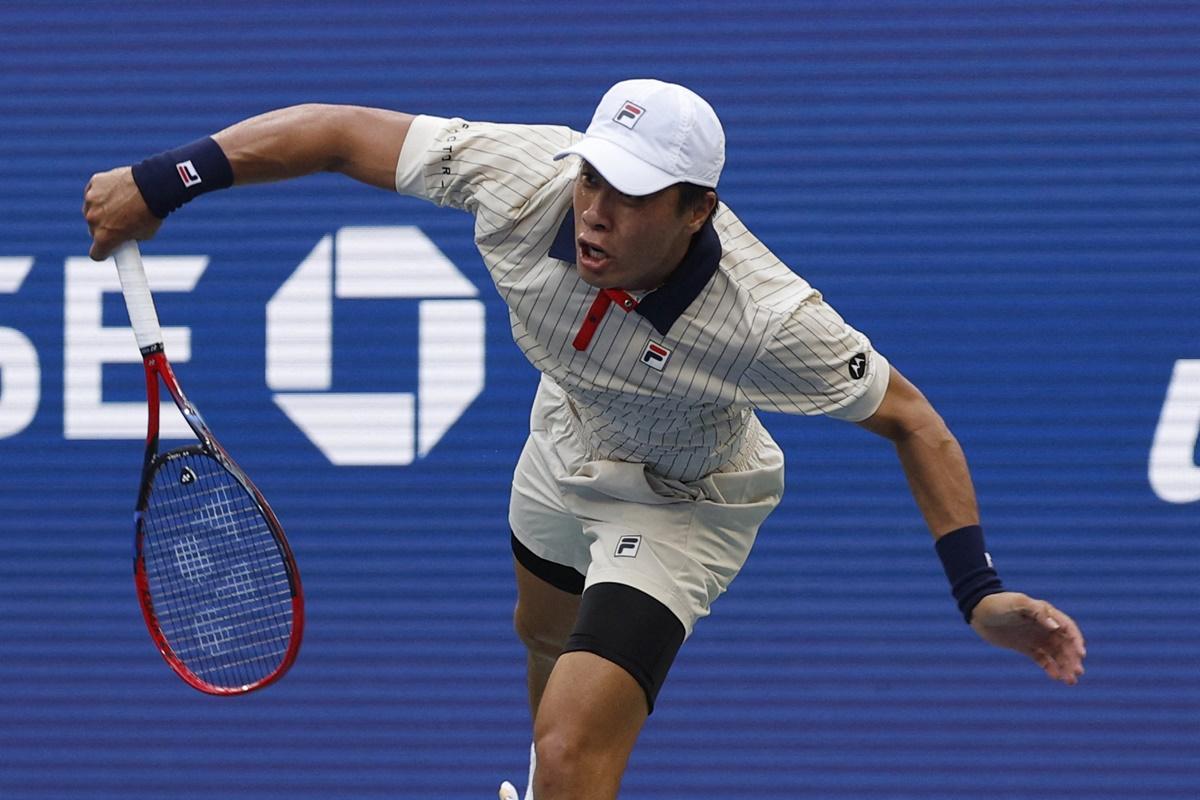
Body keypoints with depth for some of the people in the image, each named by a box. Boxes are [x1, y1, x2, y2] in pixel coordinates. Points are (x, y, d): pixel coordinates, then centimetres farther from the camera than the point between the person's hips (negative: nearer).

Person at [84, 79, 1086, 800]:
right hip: (564, 454, 6)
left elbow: (910, 418, -28)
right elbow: (345, 133, -24)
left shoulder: (767, 322, -42)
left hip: (680, 510, -6)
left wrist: (981, 593, -33)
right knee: (546, 633, 36)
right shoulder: (525, 178, -35)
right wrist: (160, 182, -23)